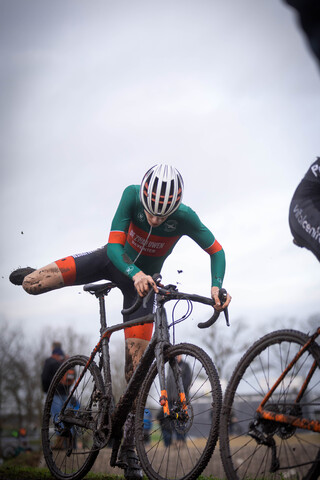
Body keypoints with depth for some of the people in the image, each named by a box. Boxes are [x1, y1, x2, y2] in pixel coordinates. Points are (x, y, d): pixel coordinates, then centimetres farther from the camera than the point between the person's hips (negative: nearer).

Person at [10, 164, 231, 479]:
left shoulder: (185, 217, -27)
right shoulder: (132, 195, -28)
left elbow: (216, 251, -15)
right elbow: (114, 245, -32)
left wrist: (216, 287, -33)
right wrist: (135, 273, -51)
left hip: (145, 280, -1)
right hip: (114, 261, 1)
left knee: (136, 367, -7)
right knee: (32, 284, -12)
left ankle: (128, 446, 6)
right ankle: (33, 275, 31)